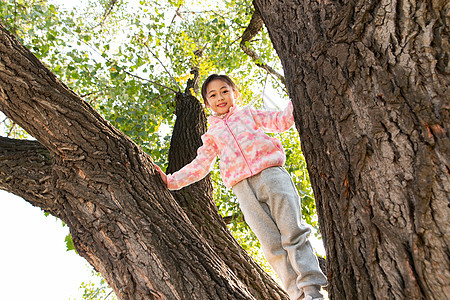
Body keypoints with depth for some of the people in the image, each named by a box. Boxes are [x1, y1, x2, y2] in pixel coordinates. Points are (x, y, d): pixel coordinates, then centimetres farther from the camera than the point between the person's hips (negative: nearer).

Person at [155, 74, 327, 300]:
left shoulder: (248, 113, 23)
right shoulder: (212, 134, 26)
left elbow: (281, 121, 15)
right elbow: (199, 165, 21)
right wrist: (171, 180, 13)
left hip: (271, 173, -1)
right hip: (243, 187, 1)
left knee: (293, 233, -8)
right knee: (273, 245, -5)